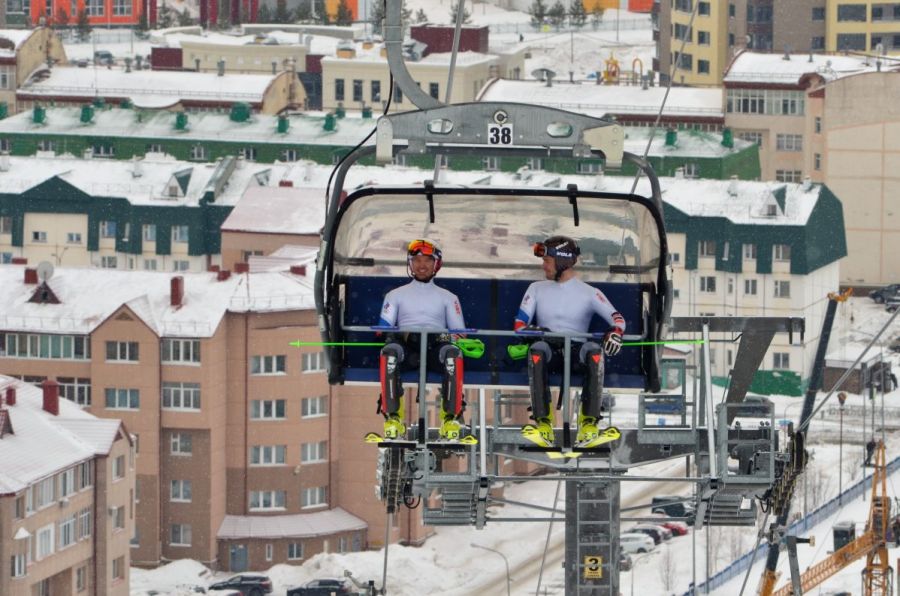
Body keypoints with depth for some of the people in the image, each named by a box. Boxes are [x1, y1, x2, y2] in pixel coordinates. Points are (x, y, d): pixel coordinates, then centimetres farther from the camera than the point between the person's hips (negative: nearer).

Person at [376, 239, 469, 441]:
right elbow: (384, 327, 14)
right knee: (389, 352, -38)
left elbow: (459, 332, 17)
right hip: (406, 346, 0)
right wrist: (390, 335, -10)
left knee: (453, 353, -37)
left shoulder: (447, 297, 27)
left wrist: (451, 337, -8)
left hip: (435, 347, 0)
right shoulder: (396, 295, 26)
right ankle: (393, 419, -38)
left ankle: (452, 419, -34)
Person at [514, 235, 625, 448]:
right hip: (549, 350, 1)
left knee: (594, 351, -36)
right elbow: (521, 321, 9)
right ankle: (543, 426, -43)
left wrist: (616, 332, -25)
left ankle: (588, 427, -40)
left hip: (576, 351, -1)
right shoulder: (537, 289, 18)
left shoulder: (588, 293, 10)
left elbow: (617, 318, -1)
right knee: (537, 350, -36)